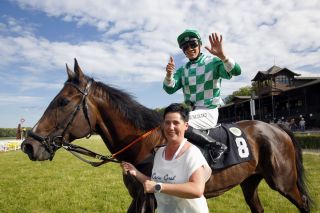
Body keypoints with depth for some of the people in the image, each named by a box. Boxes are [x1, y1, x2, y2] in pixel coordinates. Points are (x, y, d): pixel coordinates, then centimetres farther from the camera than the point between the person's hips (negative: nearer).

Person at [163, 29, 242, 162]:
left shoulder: (213, 62, -4)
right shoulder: (183, 70, 11)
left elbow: (236, 71, -20)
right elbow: (170, 89, -1)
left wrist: (221, 55, -37)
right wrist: (169, 74, -21)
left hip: (208, 112, -7)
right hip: (191, 111, 7)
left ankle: (216, 146, -18)